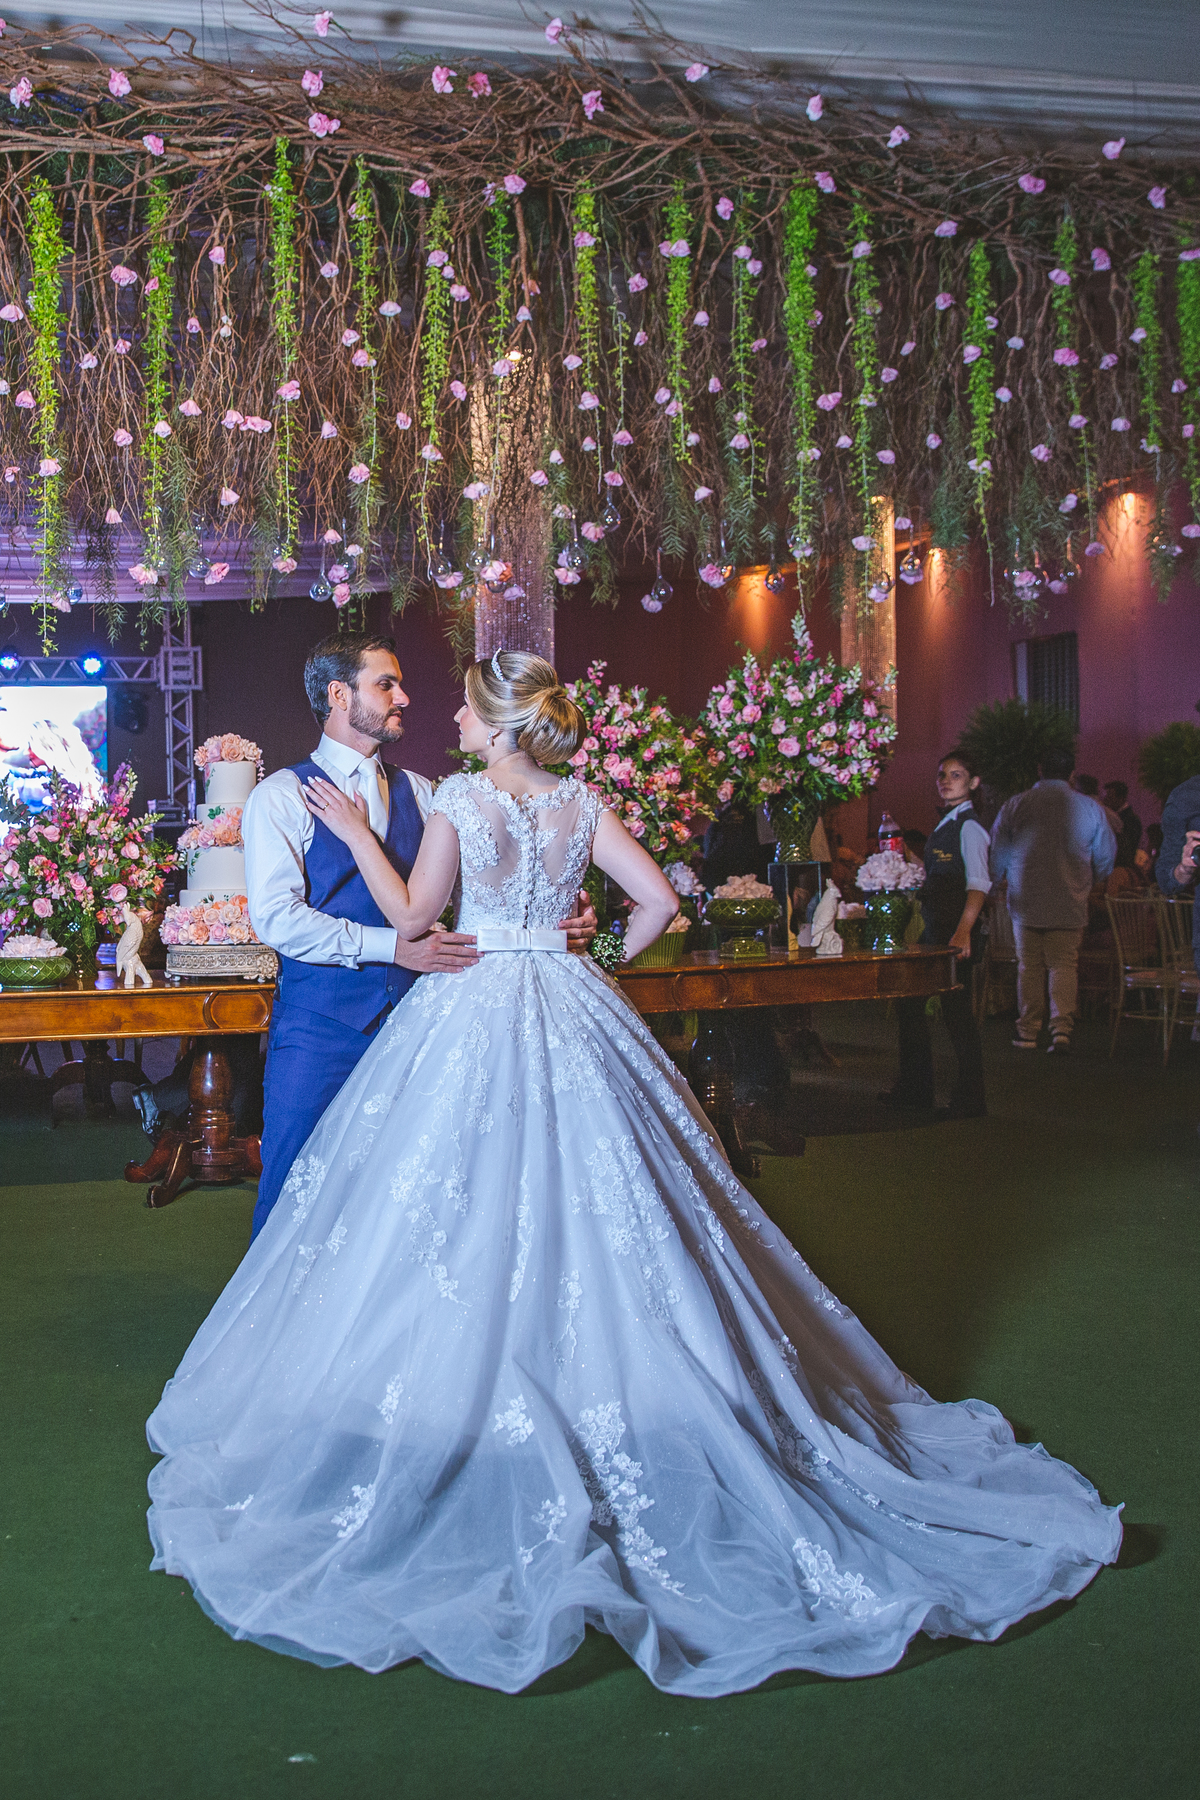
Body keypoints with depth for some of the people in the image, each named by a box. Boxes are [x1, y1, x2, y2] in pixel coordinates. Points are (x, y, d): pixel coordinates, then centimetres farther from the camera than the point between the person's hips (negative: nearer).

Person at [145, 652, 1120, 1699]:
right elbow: (657, 901, -1)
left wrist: (357, 834, 3)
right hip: (569, 1015, 4)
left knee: (470, 1213, 3)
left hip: (473, 1015, -4)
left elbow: (412, 917, -5)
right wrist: (603, 963, 13)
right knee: (588, 1211, 9)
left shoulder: (459, 806, -9)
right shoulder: (583, 807, 2)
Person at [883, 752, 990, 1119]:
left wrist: (963, 930, -33)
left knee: (956, 1012, -4)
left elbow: (978, 883, -23)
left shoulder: (969, 827, -12)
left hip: (957, 932, -9)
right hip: (934, 928, 10)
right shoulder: (945, 824, 15)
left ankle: (970, 1099, 6)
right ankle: (915, 1089, 24)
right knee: (909, 1002, 13)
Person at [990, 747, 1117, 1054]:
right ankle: (1062, 1027, -10)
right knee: (1064, 964, 4)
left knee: (1029, 966, 8)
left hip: (1026, 902, 0)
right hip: (1071, 903, 0)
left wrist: (998, 881, 25)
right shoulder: (1090, 808, 1)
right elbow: (1106, 859, 9)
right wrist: (1087, 884, 27)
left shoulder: (1015, 806, -2)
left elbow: (996, 858, 6)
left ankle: (1027, 1031, 11)